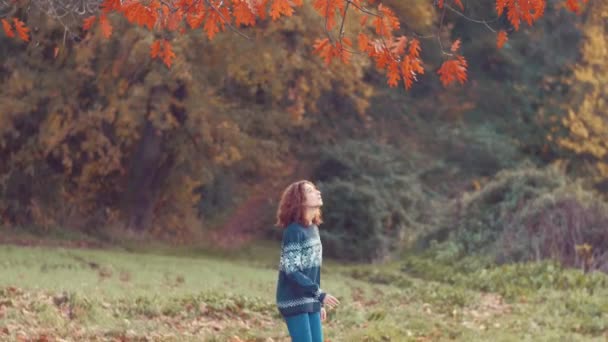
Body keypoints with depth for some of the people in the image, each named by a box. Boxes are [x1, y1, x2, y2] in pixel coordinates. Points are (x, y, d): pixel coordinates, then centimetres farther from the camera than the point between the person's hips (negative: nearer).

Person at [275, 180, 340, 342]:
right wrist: (320, 295, -22)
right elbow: (292, 271, -20)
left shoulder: (313, 228, 9)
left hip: (310, 300, 8)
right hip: (294, 301, -8)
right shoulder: (294, 230, -16)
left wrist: (319, 302, 17)